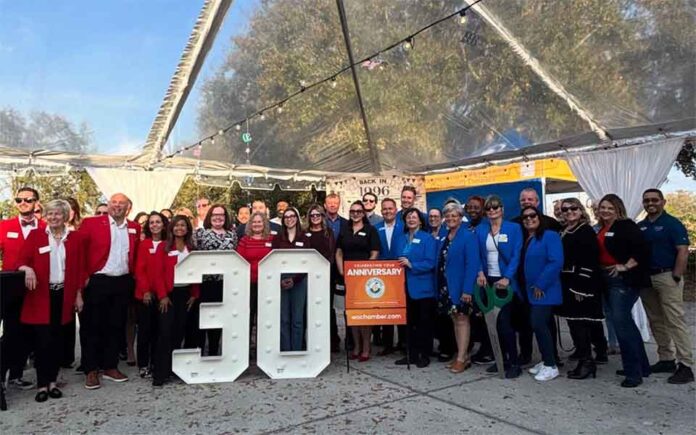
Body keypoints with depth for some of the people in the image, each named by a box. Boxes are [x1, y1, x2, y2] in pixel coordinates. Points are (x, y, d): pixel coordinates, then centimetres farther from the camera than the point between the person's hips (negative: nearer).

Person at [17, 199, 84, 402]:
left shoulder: (75, 237, 4)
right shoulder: (35, 235, 1)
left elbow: (79, 267, 6)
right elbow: (21, 261, -1)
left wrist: (78, 294, 3)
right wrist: (27, 269, -25)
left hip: (64, 295, 1)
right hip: (41, 294, -1)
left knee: (57, 339, 9)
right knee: (42, 340, -1)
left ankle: (53, 381, 20)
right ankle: (42, 384, 11)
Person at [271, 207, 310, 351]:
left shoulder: (304, 239, 5)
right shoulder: (277, 238, 7)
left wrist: (294, 280, -10)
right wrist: (279, 280, -10)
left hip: (299, 281, -1)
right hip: (281, 281, 1)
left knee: (297, 319, 4)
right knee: (283, 319, 4)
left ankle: (297, 351, 13)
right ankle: (285, 350, 13)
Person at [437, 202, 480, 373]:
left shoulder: (468, 237, -10)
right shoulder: (443, 239, 12)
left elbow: (472, 264, -16)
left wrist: (467, 289, -22)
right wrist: (440, 287, 8)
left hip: (461, 286, -7)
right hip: (447, 286, 7)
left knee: (462, 320, -1)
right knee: (454, 320, 13)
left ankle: (462, 359, 7)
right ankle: (461, 355, 23)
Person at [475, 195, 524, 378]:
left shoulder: (514, 228, -3)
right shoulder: (480, 229, 8)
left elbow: (516, 256, -9)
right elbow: (478, 255, 7)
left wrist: (507, 278, -19)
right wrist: (480, 272, -9)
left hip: (506, 281, -4)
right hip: (488, 280, 4)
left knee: (504, 321, -8)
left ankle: (514, 362, 5)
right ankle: (502, 358, 23)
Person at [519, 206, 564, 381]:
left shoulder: (550, 236, -10)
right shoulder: (523, 239, 12)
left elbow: (556, 262, -20)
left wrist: (540, 285, -19)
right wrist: (523, 288, 6)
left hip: (544, 291, -7)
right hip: (529, 291, 7)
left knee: (538, 323, -12)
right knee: (540, 325, 13)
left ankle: (551, 366, 0)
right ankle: (545, 361, 25)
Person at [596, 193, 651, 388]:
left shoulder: (626, 226, -10)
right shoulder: (602, 230, 14)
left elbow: (641, 249, -21)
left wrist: (626, 266, -19)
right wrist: (601, 274, 12)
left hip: (624, 280, -9)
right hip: (609, 279, 9)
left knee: (621, 322, -10)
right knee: (625, 322, 14)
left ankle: (634, 372, 0)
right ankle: (641, 366, 26)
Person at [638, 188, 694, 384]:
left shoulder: (672, 223, -4)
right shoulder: (639, 227, 13)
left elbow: (683, 251, -10)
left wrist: (676, 277, -16)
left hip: (667, 277, -6)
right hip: (645, 278, 6)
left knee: (675, 321, -7)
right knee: (656, 321, 11)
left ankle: (686, 366, -2)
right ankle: (666, 359, 21)